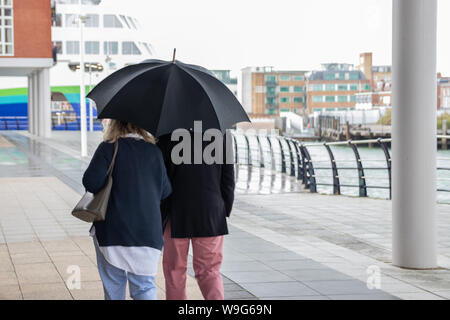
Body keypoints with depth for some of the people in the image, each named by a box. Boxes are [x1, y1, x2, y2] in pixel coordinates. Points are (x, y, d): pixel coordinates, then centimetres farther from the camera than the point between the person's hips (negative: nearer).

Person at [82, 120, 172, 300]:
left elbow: (91, 182, -15)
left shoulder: (109, 148, -6)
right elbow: (165, 192, 7)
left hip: (113, 230, -2)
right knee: (144, 286, 5)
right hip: (148, 231, 2)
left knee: (114, 285, 12)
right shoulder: (154, 152, 5)